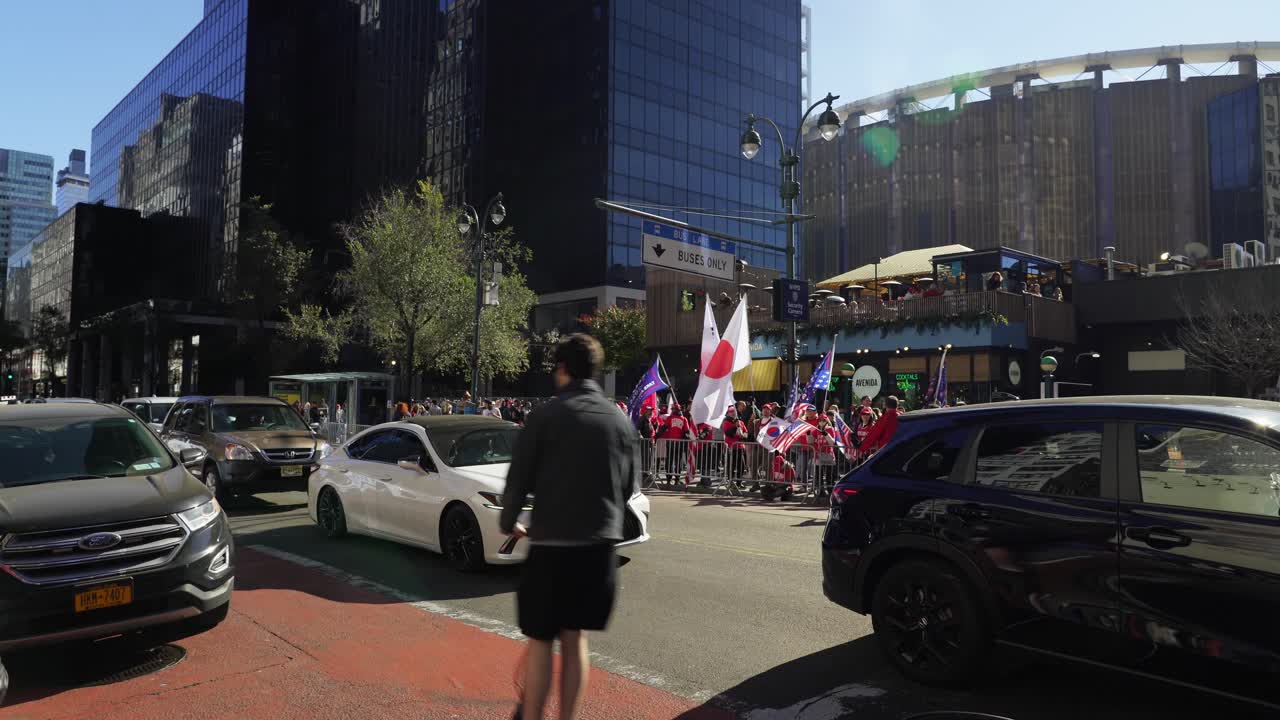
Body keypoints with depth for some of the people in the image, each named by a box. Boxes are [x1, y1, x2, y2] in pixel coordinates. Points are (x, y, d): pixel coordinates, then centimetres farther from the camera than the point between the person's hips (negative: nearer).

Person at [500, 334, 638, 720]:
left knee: (540, 640, 10)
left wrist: (509, 522, 11)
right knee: (575, 640, 15)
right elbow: (630, 486, 10)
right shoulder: (620, 421, 3)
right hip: (600, 545, 4)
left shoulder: (546, 416, -9)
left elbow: (519, 477, -7)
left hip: (551, 543, -4)